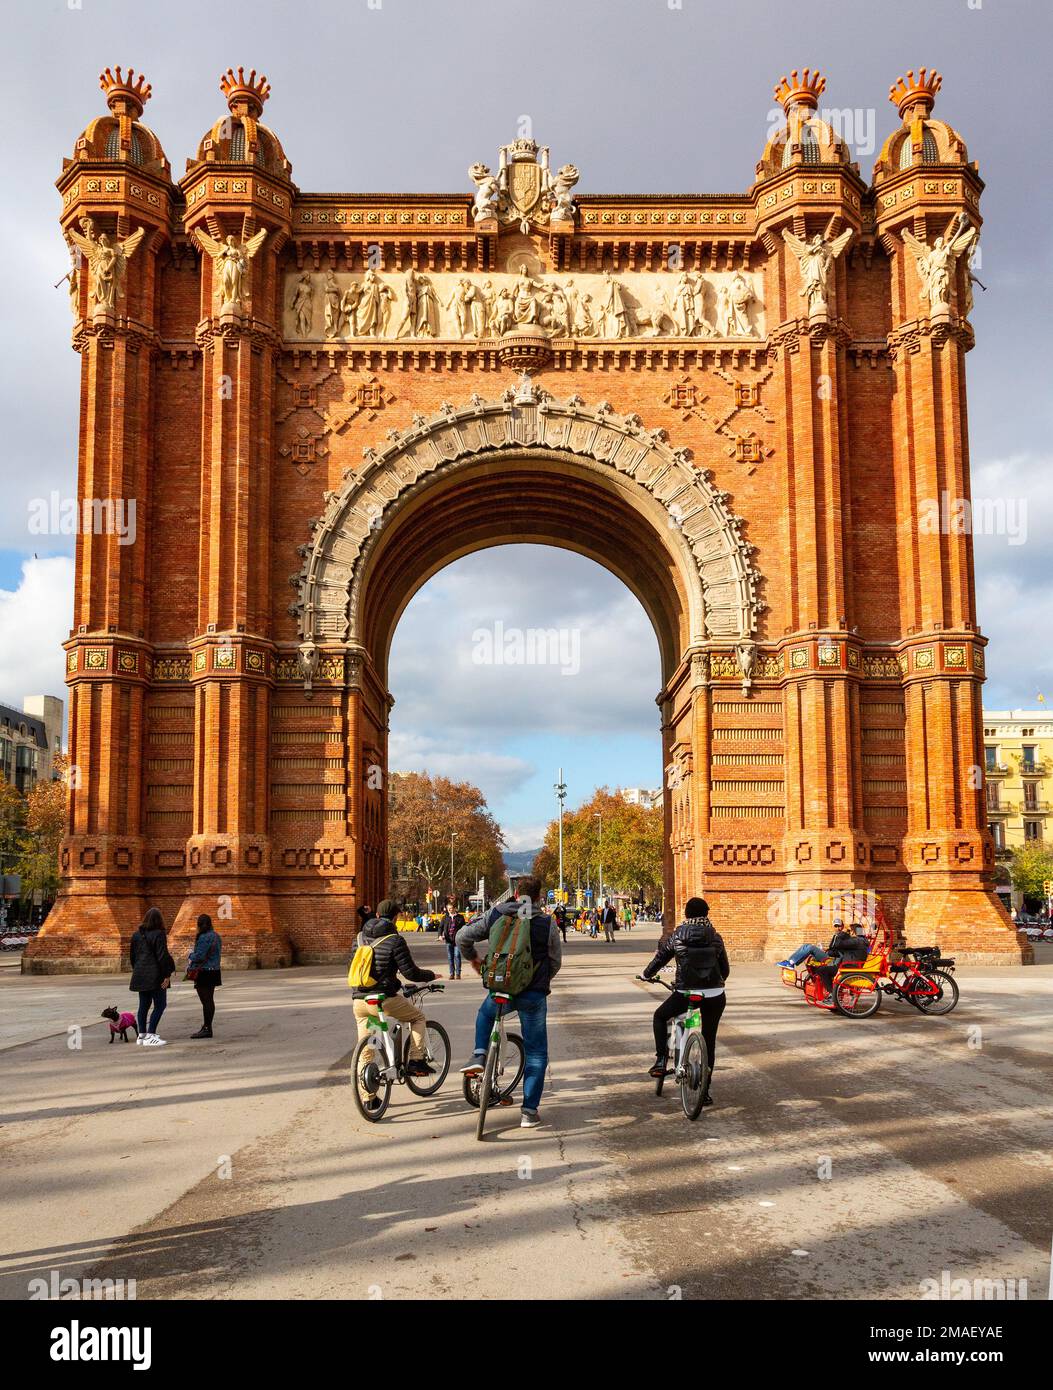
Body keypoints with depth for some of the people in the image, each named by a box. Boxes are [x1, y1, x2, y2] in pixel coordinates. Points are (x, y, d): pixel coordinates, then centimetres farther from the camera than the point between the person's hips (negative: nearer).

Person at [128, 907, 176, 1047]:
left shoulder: (137, 934, 8)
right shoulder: (159, 934, -13)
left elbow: (132, 954, 14)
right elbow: (162, 956, -16)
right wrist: (167, 975, -12)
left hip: (140, 975, 7)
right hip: (155, 975, -7)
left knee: (144, 1004, 15)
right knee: (160, 1004, -1)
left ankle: (142, 1035, 19)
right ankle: (150, 1036, -7)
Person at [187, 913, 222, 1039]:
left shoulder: (204, 938, -19)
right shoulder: (216, 936, 11)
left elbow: (199, 956, -21)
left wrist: (190, 964, 0)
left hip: (204, 973, -10)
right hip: (214, 971, 10)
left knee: (206, 1001, -7)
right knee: (209, 1000, 15)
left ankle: (207, 1029, -5)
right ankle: (207, 1027, 24)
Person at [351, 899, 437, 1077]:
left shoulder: (360, 937, 9)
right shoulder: (395, 940, -9)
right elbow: (410, 973, -10)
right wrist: (431, 975, 8)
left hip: (359, 1000, 5)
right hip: (385, 999, -5)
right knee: (418, 1017, 18)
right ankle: (416, 1061, 9)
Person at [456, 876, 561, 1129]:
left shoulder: (495, 915, 0)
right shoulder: (547, 923, -4)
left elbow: (463, 936, 3)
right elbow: (556, 961, 4)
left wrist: (472, 958, 22)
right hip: (534, 994, -1)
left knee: (485, 1013, 36)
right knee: (536, 1052, 11)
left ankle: (479, 1056, 14)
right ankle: (530, 1111, 8)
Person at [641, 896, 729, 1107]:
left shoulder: (676, 936, -1)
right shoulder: (716, 938, 4)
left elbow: (658, 959, 7)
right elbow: (725, 970, 10)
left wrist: (646, 975, 27)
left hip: (685, 993, -2)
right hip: (715, 995, 2)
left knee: (660, 1016, 26)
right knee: (709, 1042, 16)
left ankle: (661, 1060, 11)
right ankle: (705, 1091, 17)